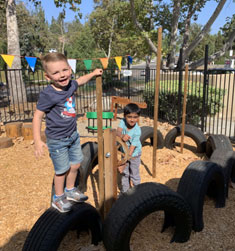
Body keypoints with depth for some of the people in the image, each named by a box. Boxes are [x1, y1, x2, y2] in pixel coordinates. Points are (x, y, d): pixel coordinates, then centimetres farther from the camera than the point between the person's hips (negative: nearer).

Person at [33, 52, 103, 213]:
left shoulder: (70, 85, -6)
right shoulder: (48, 95, -25)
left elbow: (80, 81, 20)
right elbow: (38, 116, -21)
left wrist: (93, 74, 19)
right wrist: (38, 141, -25)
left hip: (73, 135, 7)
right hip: (57, 140, -7)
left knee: (76, 164, 18)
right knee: (62, 170, 7)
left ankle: (70, 190, 44)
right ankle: (58, 198, 33)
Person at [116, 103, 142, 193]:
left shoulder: (137, 131, -31)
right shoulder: (123, 122, -19)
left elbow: (132, 148, -32)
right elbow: (118, 131, -34)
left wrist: (123, 163, -34)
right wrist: (122, 136, -58)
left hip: (134, 154, -4)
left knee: (134, 174, 11)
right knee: (124, 173, 17)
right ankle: (124, 191, 36)